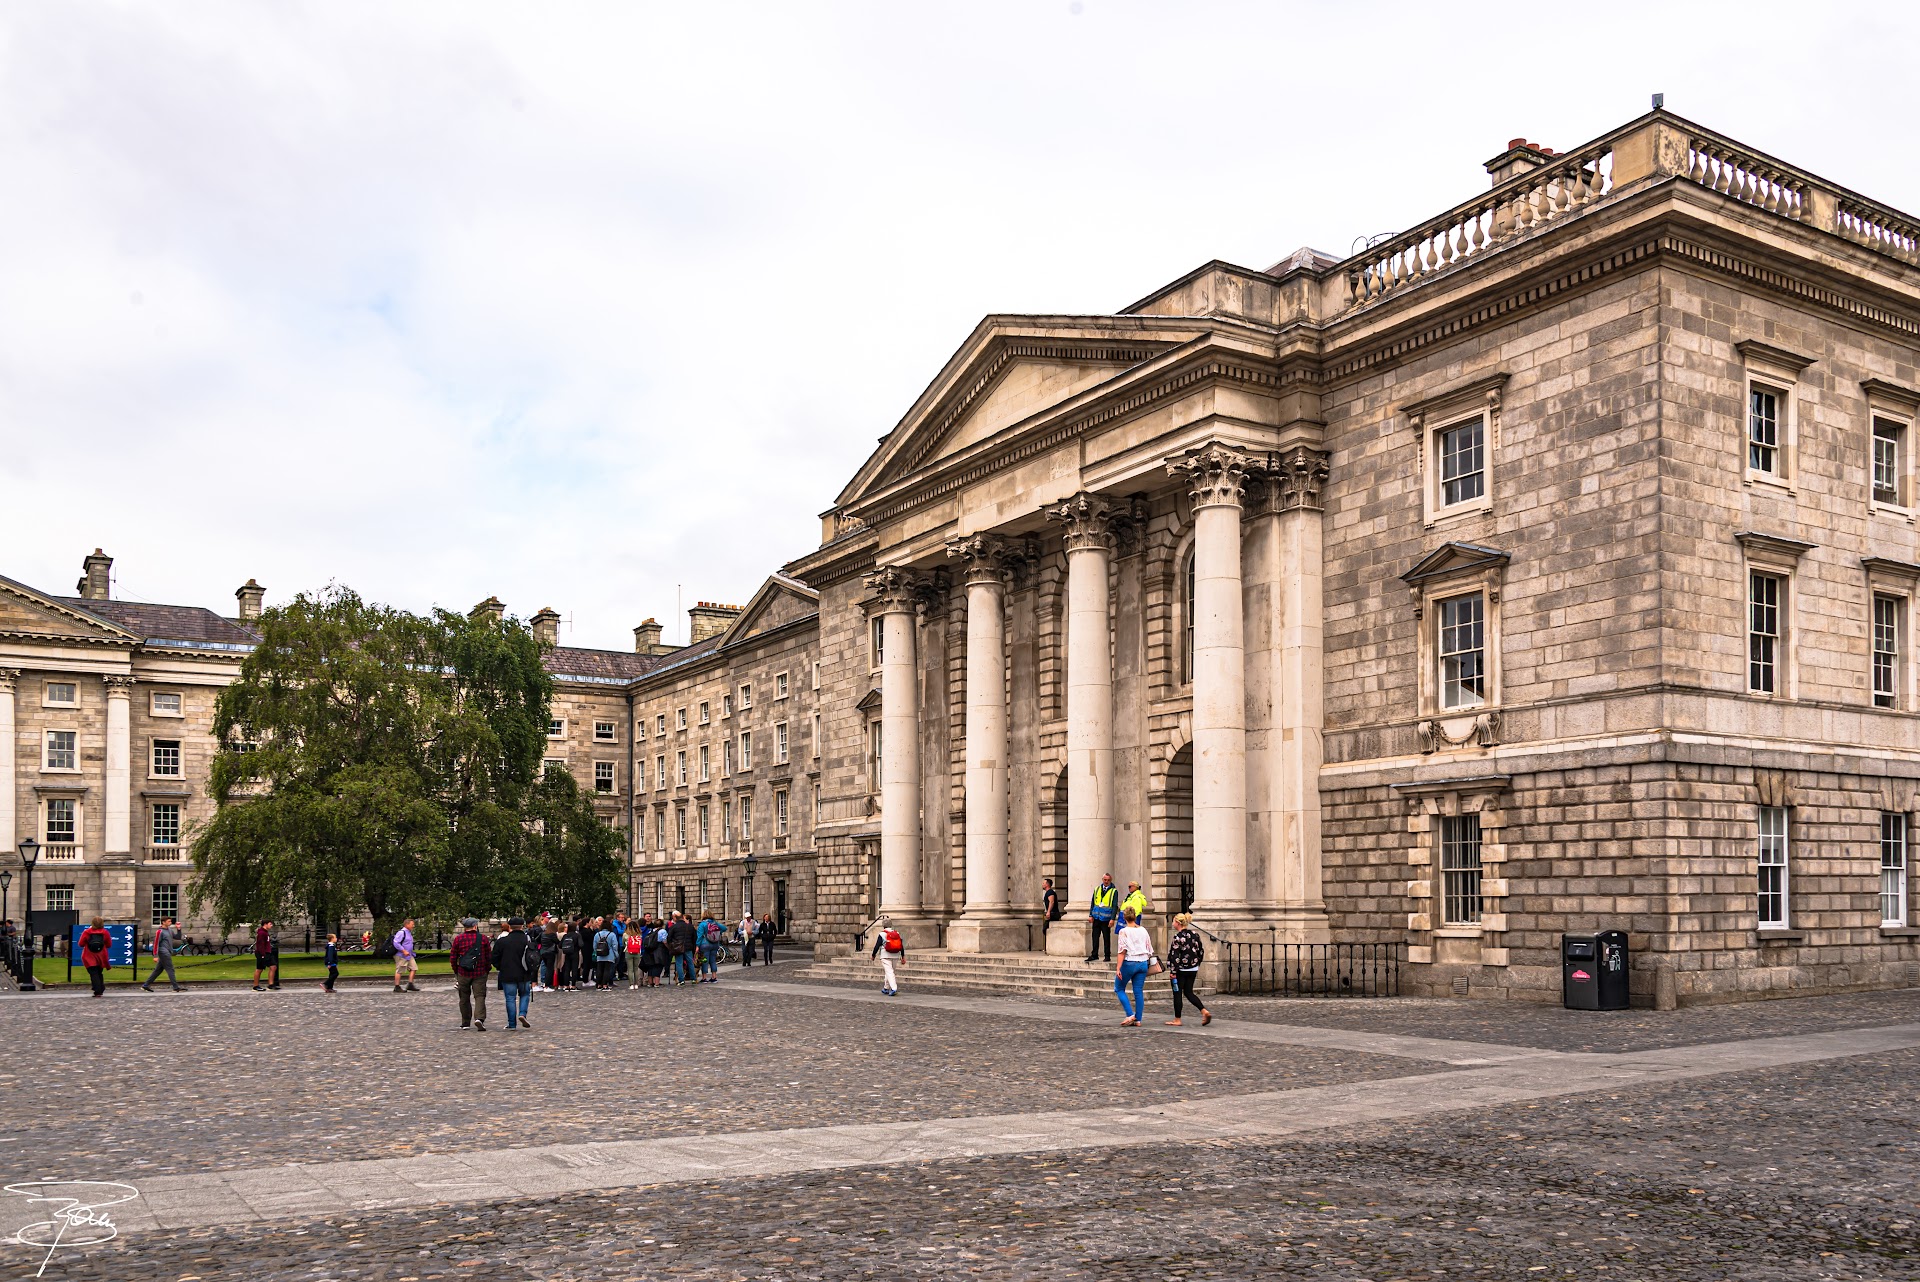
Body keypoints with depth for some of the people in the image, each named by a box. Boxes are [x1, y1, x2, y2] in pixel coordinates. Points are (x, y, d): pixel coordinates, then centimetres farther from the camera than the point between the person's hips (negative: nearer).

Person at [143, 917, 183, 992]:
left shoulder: (170, 930, 15)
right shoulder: (160, 931, -10)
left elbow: (178, 938, 17)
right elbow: (156, 944, -13)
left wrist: (178, 929, 2)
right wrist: (155, 956, -18)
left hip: (167, 953, 9)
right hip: (164, 953, -9)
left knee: (158, 970, 11)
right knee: (170, 970, -8)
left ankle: (146, 985, 17)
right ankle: (176, 987, -8)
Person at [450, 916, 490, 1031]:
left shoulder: (458, 939, -1)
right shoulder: (483, 938, -2)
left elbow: (452, 957, 3)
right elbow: (489, 956, 0)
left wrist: (456, 970, 16)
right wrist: (487, 969, 13)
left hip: (463, 974, 1)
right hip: (480, 973, -1)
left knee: (464, 998, 13)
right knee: (480, 996, -1)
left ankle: (465, 1023, 17)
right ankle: (479, 1018, -22)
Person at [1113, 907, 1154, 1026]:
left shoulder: (1124, 931, -8)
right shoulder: (1143, 930, 7)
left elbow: (1123, 951, -14)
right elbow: (1150, 949, 11)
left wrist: (1118, 968, -14)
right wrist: (1147, 965, 24)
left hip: (1129, 963, -5)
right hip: (1143, 963, 5)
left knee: (1119, 989, 9)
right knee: (1139, 992, 9)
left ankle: (1130, 1015, -4)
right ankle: (1138, 1020, 6)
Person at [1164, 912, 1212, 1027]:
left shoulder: (1178, 937, -16)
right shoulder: (1195, 934, 5)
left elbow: (1175, 956, -19)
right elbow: (1201, 951, 10)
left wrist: (1173, 972, -16)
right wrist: (1197, 963, 19)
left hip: (1181, 970, -7)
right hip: (1193, 969, 7)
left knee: (1177, 993, 5)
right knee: (1189, 992, 16)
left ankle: (1177, 1020, 10)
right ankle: (1205, 1011, 1)